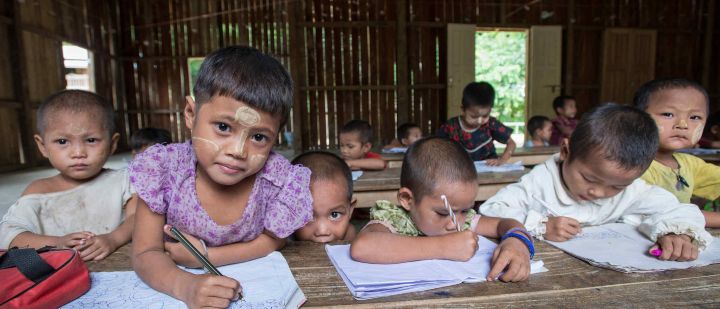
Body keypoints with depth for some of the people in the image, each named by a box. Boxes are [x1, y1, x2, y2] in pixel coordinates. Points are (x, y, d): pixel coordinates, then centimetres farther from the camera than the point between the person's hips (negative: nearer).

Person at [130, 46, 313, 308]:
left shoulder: (278, 178, -24)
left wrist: (207, 256, -20)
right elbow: (146, 254, -17)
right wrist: (185, 285, -37)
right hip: (175, 284, 1)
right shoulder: (163, 168, -21)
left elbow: (271, 240, -9)